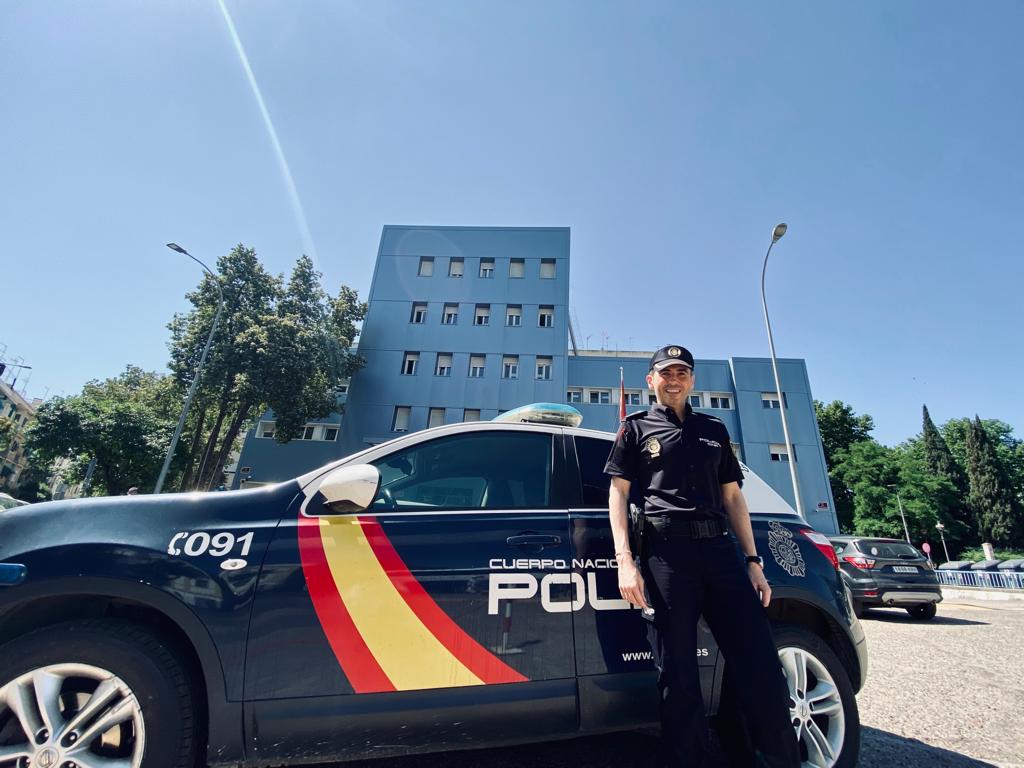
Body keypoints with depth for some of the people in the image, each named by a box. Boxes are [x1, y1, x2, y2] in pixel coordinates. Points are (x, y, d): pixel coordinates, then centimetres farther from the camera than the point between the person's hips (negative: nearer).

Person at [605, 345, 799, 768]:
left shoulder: (714, 429, 21)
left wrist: (753, 560, 11)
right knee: (679, 677, 2)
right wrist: (625, 561, -8)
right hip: (665, 551, -3)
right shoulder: (636, 427, 10)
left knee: (763, 670, 2)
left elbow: (732, 497, 19)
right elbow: (618, 493, 3)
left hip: (720, 549, 4)